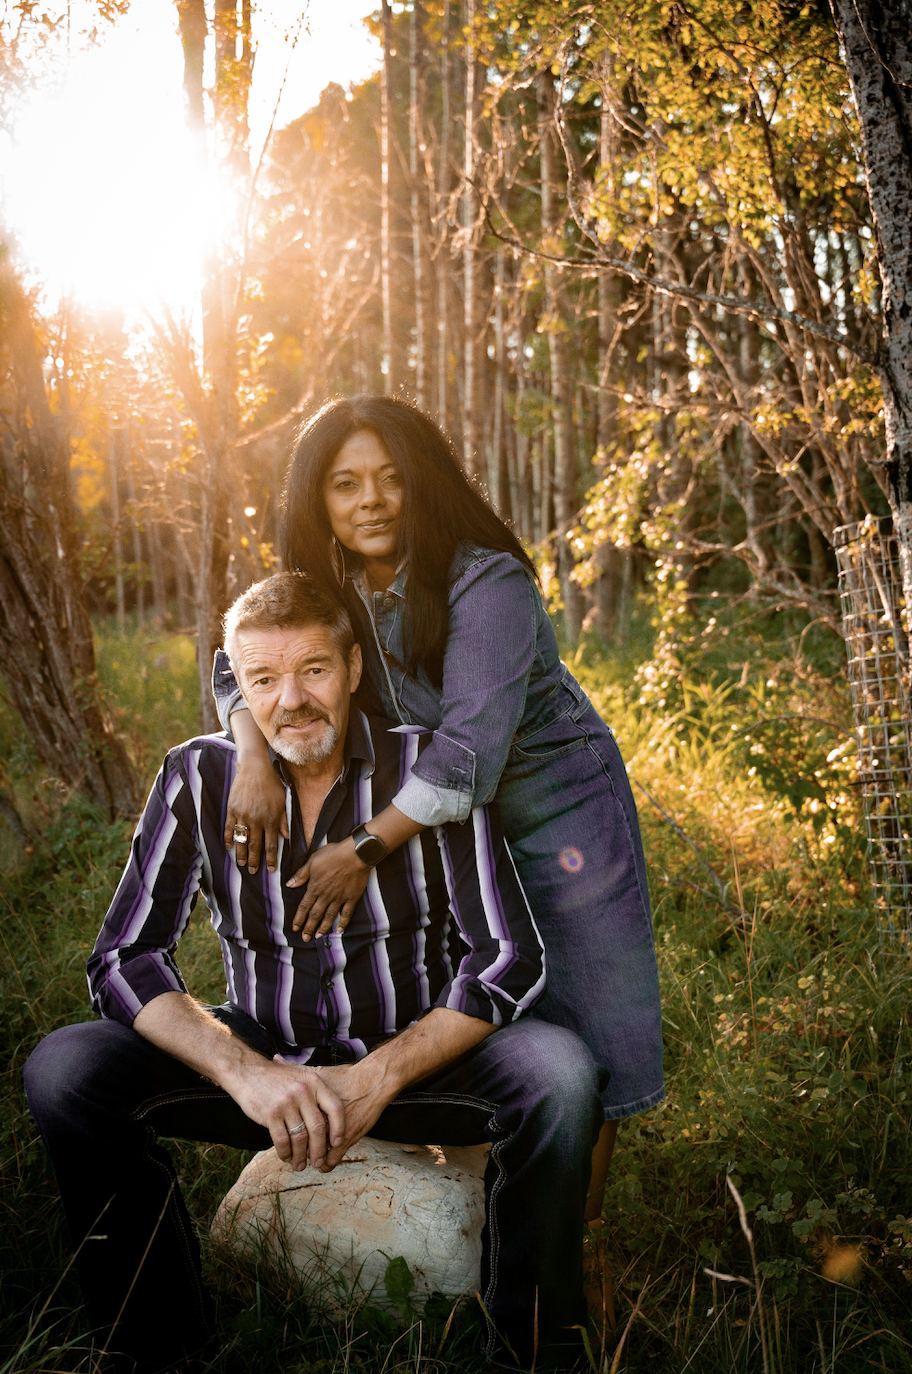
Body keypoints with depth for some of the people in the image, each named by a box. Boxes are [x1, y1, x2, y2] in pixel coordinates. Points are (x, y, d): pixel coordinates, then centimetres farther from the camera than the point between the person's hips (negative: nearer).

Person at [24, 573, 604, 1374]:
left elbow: (510, 958, -15)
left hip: (420, 1055, -2)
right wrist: (245, 1072, -29)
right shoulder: (198, 779, -6)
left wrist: (377, 1077, -26)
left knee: (559, 1076, -32)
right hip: (264, 1058, 2)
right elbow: (124, 960, -11)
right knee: (65, 1070, -20)